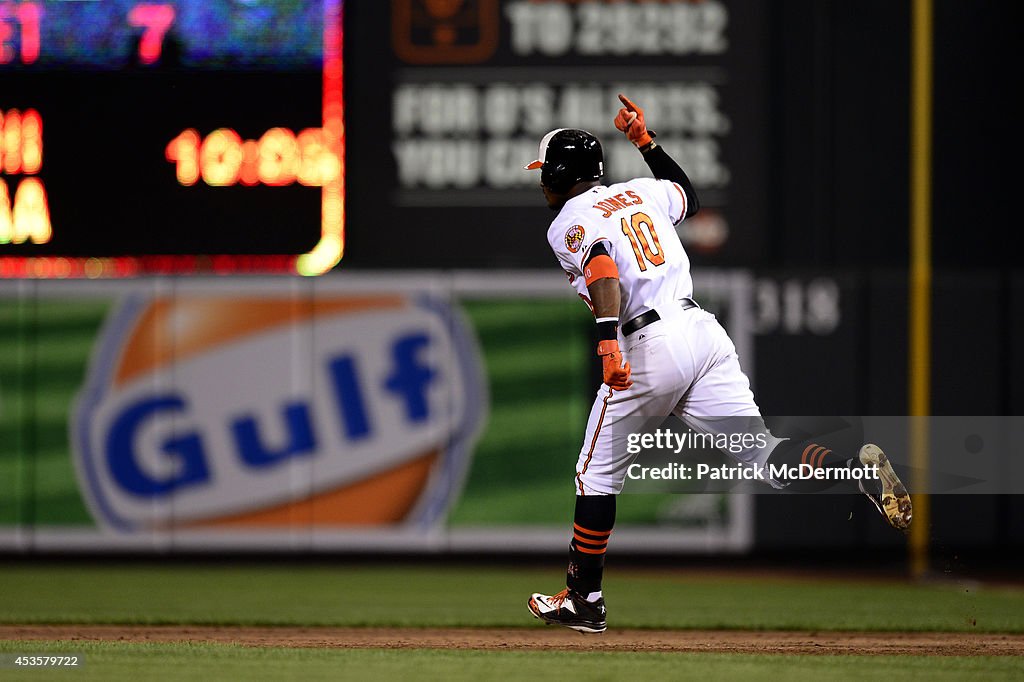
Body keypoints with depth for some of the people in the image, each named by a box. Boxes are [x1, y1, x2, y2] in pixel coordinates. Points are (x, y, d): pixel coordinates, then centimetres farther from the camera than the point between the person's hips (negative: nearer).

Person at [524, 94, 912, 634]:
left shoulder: (569, 223, 2)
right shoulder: (640, 192, 22)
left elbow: (601, 266, -20)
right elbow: (690, 196, 44)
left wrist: (607, 339, -34)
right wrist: (647, 143, 47)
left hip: (647, 346, -6)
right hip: (704, 330, 6)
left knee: (598, 474, 10)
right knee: (759, 454, -1)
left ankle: (583, 600, 16)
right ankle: (855, 466, -27)